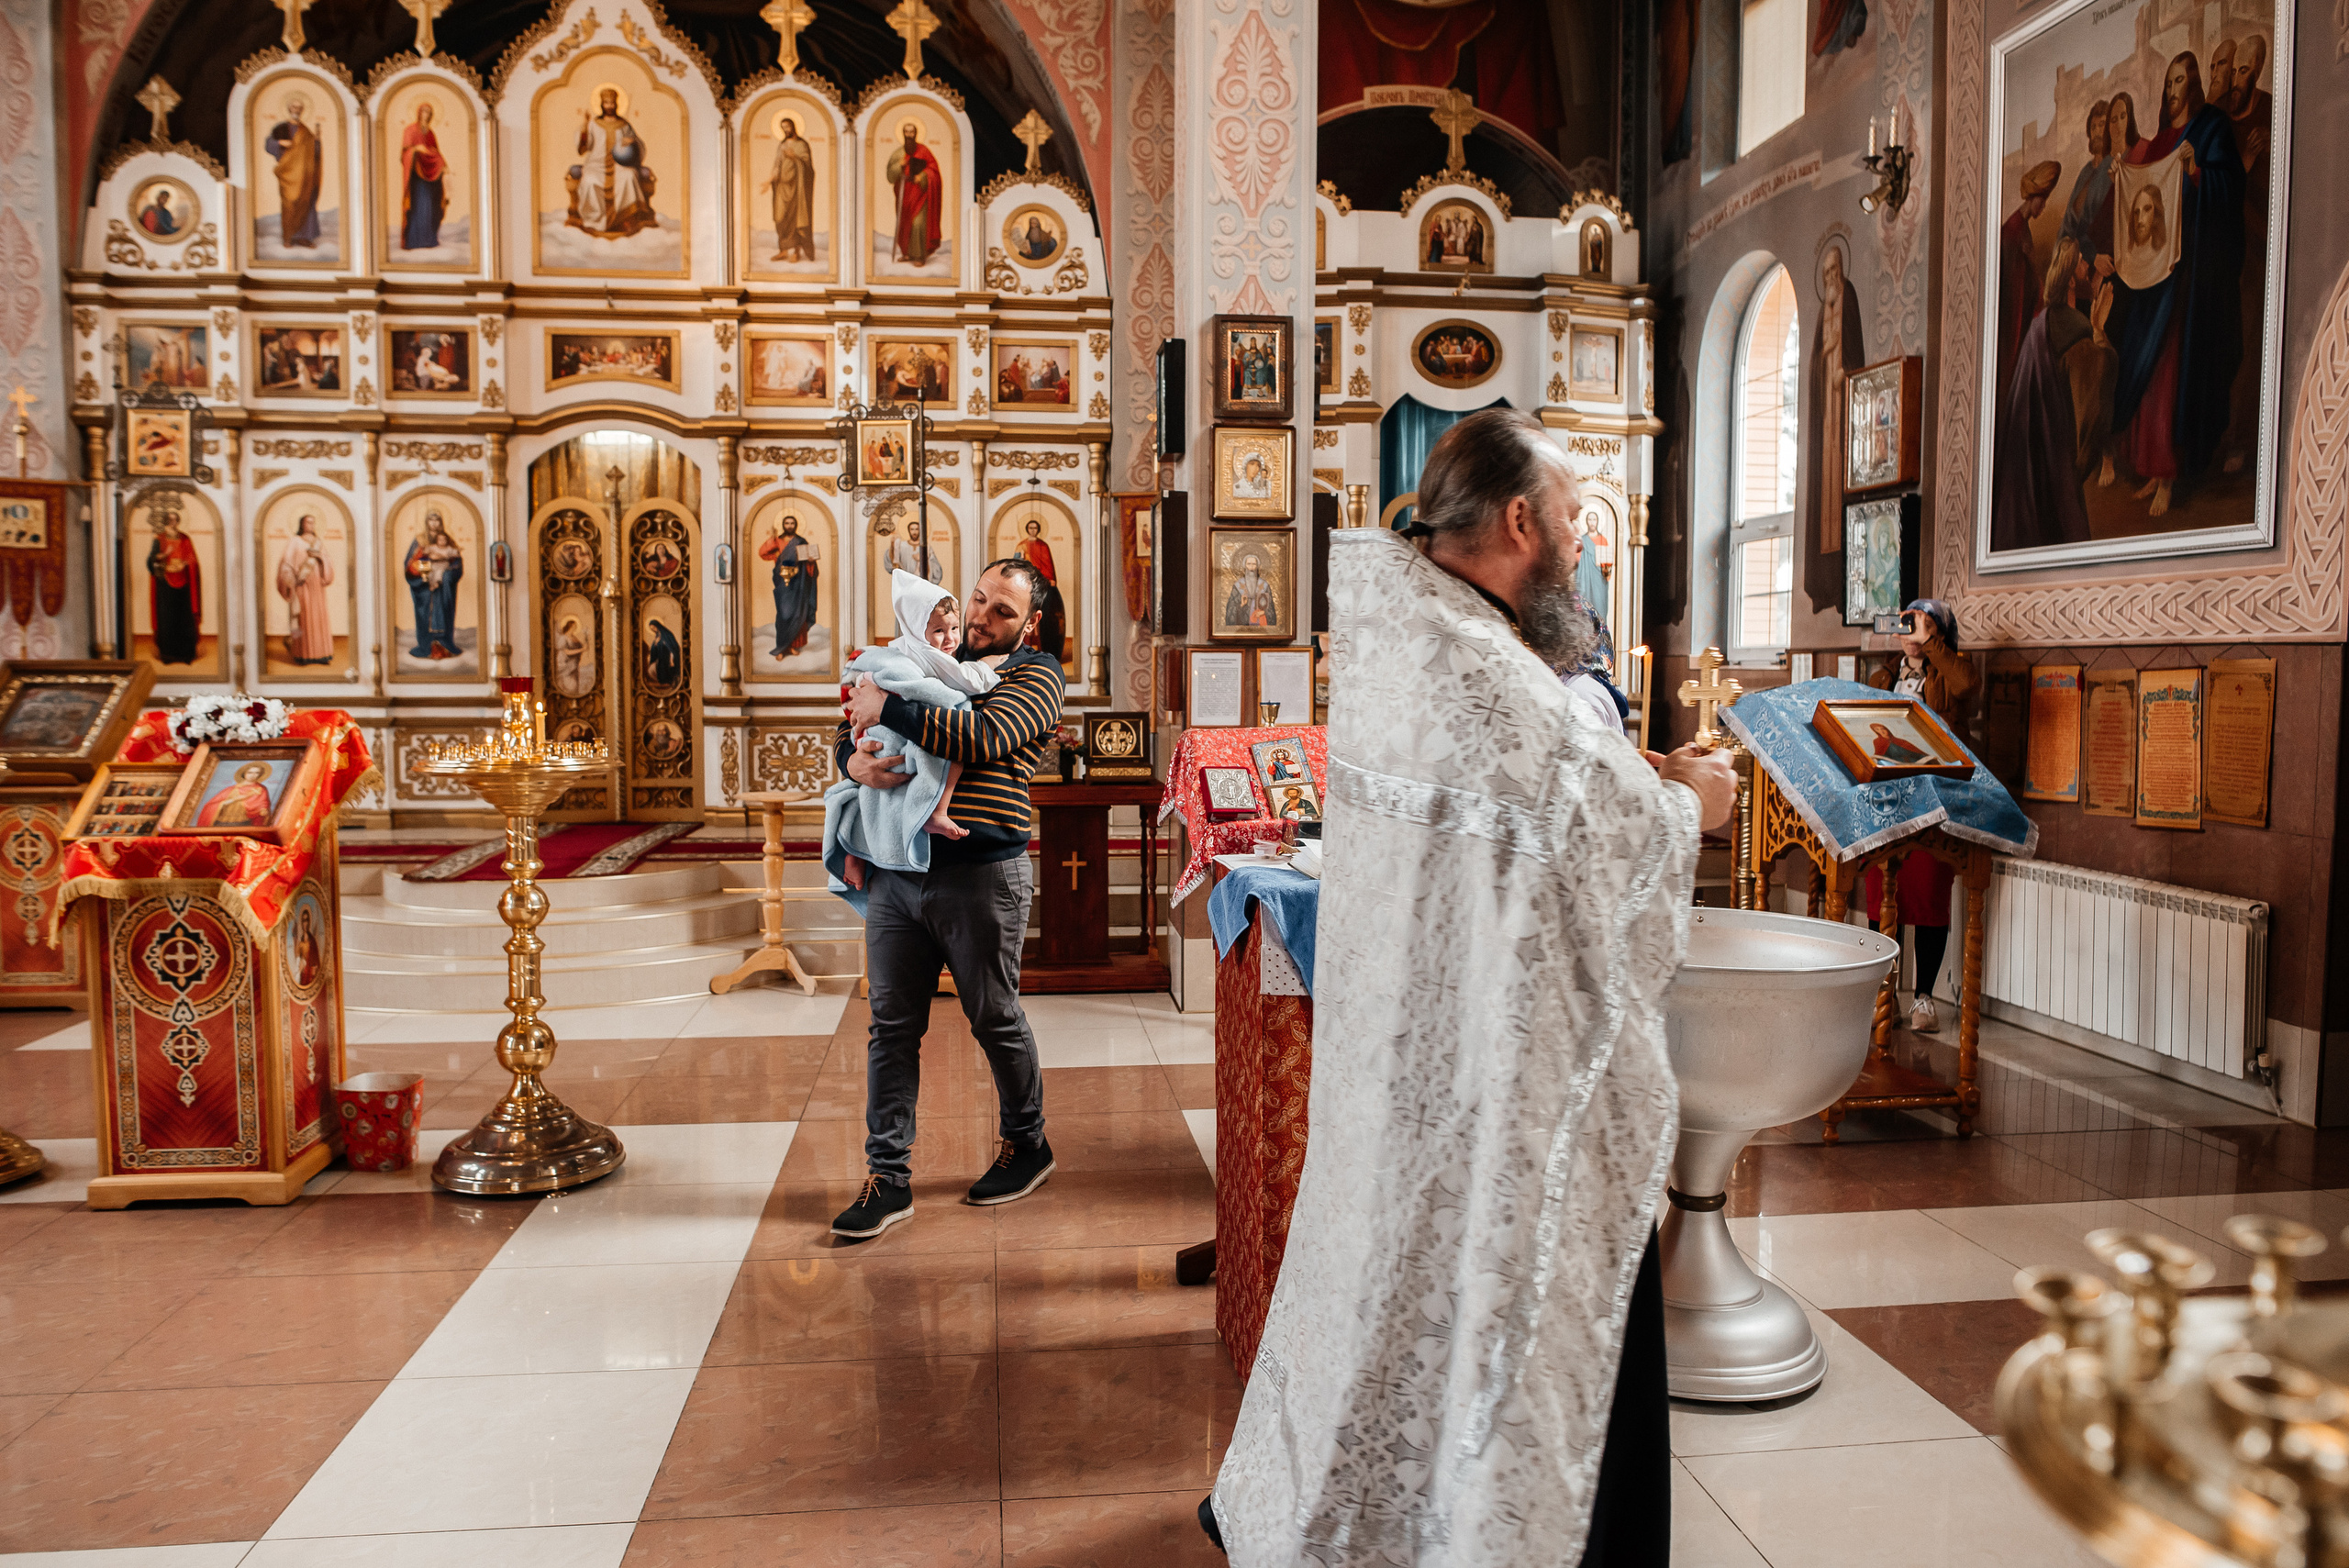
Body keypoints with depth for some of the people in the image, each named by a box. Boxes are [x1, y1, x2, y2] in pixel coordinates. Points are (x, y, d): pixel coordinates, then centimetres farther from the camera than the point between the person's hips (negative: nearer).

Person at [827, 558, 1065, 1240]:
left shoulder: (1036, 677, -2)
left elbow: (980, 739, -20)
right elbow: (851, 728, 16)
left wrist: (887, 708, -15)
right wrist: (856, 759, -8)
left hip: (980, 876, -5)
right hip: (895, 870, 5)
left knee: (995, 1018, 9)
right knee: (892, 1024, 6)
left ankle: (1026, 1144, 30)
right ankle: (888, 1176, 14)